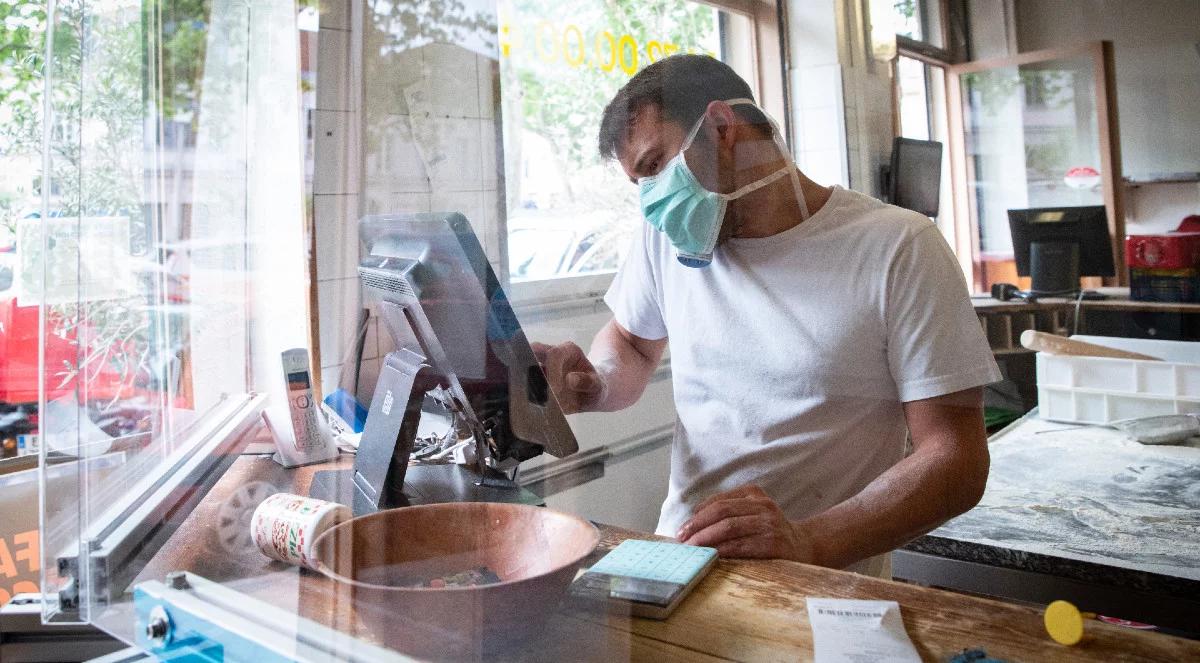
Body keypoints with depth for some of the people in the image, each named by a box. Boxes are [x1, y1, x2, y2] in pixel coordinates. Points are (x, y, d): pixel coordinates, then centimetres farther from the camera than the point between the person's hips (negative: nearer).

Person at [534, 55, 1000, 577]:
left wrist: (809, 543, -24)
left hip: (827, 589, -4)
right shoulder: (665, 236, 7)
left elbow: (958, 460, -10)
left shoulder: (899, 248, -7)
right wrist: (592, 386, -1)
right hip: (677, 566, 5)